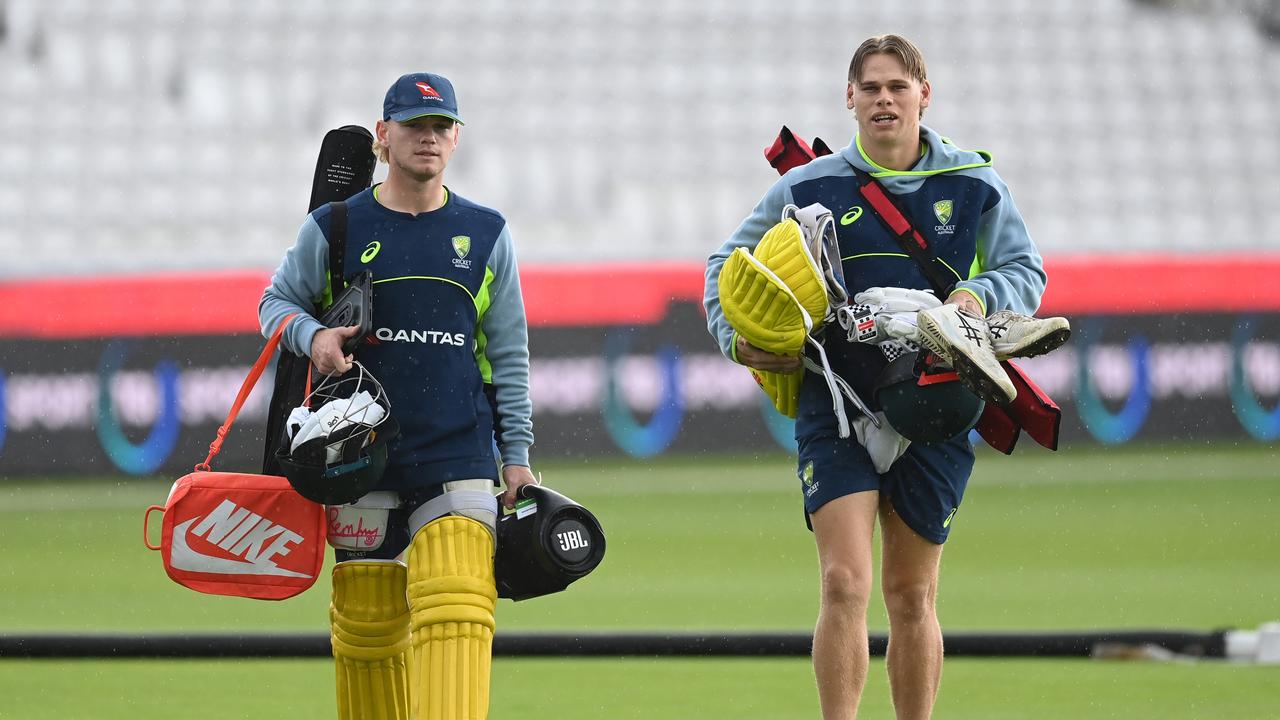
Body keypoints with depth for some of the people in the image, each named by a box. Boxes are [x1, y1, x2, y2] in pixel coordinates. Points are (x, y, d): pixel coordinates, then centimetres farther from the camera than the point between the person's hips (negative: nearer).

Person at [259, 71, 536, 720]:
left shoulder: (486, 235, 10)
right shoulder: (334, 229, 6)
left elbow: (509, 354, 12)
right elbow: (275, 302, 15)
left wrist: (517, 456, 7)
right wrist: (312, 336, -8)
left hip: (460, 457, -1)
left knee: (457, 610, -16)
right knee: (366, 622, 2)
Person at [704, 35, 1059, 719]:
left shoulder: (975, 184, 4)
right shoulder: (809, 187, 3)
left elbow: (1027, 270, 9)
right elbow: (729, 264, 12)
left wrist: (979, 294, -12)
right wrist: (734, 337, -5)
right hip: (835, 403, -1)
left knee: (911, 595, 8)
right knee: (845, 584, -15)